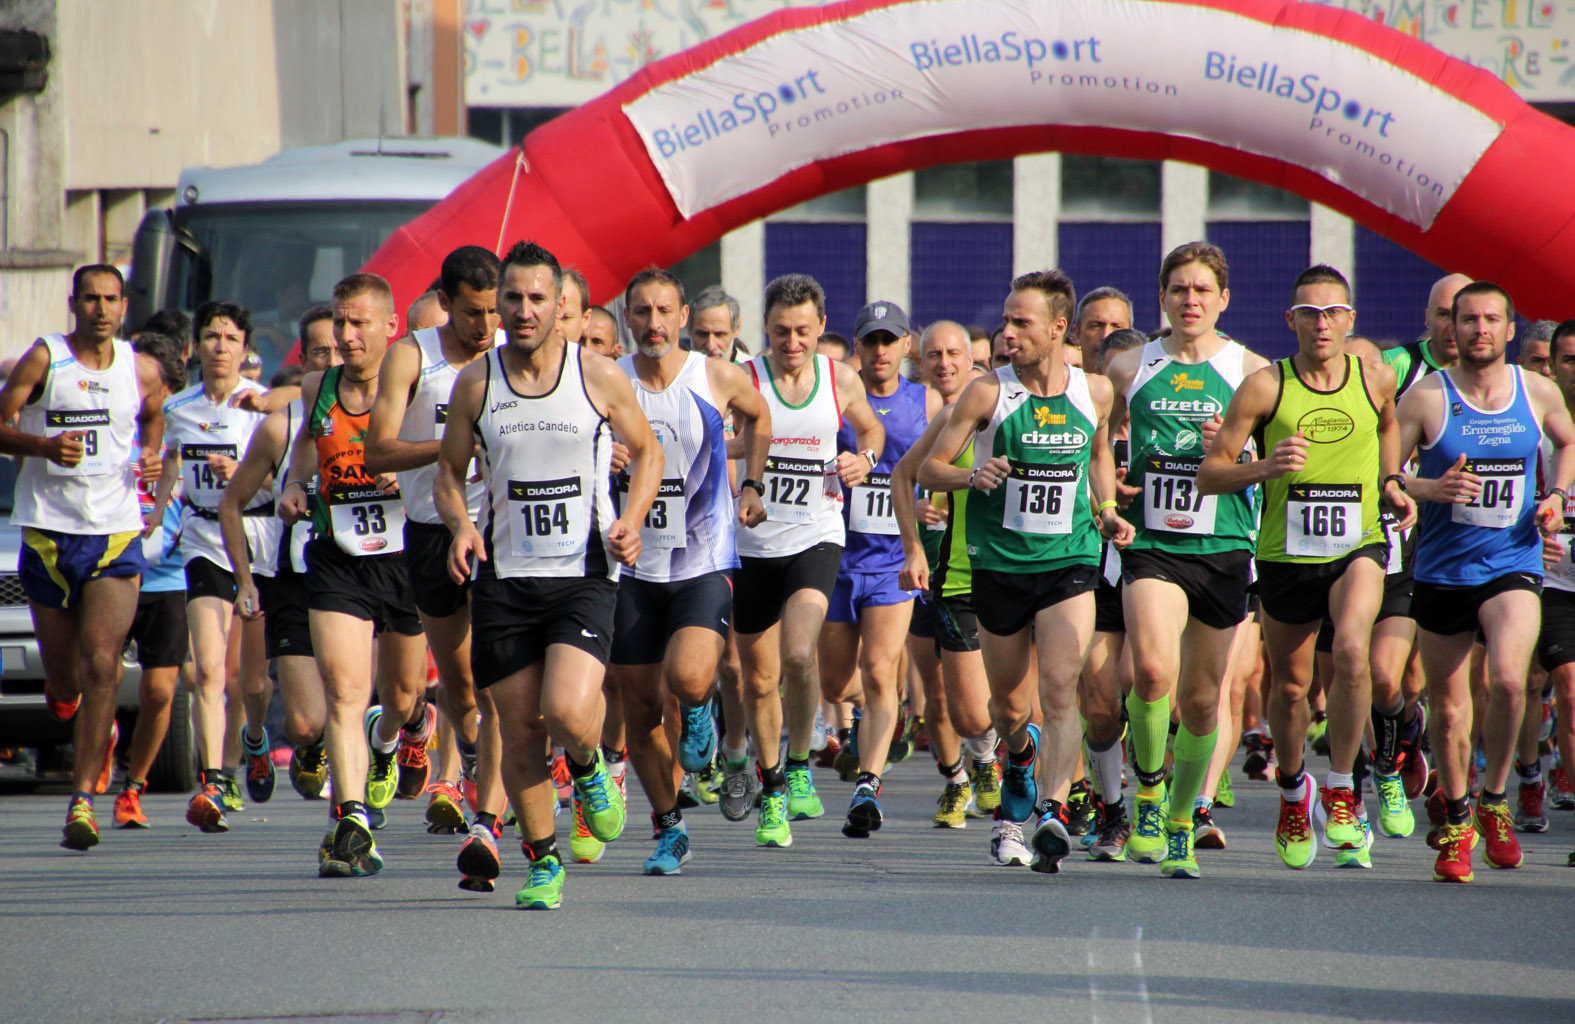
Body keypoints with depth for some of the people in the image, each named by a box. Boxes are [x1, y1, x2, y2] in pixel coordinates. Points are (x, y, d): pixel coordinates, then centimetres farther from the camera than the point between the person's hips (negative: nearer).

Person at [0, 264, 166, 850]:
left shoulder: (142, 372, 5)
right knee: (62, 680, 7)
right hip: (48, 533, 0)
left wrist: (152, 456, 4)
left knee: (101, 665, -14)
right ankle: (96, 729, 45)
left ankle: (83, 800, -12)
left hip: (116, 535, 1)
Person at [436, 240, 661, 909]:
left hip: (583, 575, -2)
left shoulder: (598, 376, -2)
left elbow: (646, 451, 12)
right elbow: (449, 471, 11)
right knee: (520, 735, 1)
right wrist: (460, 525, -10)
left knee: (568, 712, -21)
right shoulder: (476, 383, 1)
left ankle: (589, 769, 15)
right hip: (503, 576, 2)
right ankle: (542, 860, 20)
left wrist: (631, 520, -5)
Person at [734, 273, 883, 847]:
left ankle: (798, 765, -1)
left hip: (816, 539, 0)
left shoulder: (842, 381, 0)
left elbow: (869, 427, 20)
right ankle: (771, 790, 27)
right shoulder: (742, 382, -7)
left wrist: (864, 458, -1)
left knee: (798, 654, -23)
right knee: (759, 679, 8)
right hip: (753, 543, 0)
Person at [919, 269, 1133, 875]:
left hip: (1070, 559, 0)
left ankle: (1053, 809, -23)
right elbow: (929, 469, -2)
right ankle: (1019, 758, 45)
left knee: (1060, 688, -19)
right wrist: (971, 476, -23)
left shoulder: (1095, 392, 1)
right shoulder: (988, 393, -6)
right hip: (1000, 564, 0)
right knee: (1009, 703, 11)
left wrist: (1108, 511, 7)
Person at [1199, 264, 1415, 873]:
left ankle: (1340, 789, -10)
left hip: (1358, 548, 0)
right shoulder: (1264, 387, -8)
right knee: (1290, 686, 13)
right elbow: (1209, 474, -7)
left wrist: (1390, 483, 9)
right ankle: (1292, 792, 42)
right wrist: (1263, 468, -25)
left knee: (1352, 651, -27)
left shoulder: (1376, 379, -1)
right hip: (1285, 555, 0)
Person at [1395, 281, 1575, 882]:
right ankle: (1456, 821, 31)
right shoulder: (1427, 398, -5)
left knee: (1508, 680, -24)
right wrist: (1430, 488, -21)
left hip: (1512, 566, 0)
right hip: (1441, 571, 0)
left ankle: (1494, 802, -2)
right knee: (1448, 710, 8)